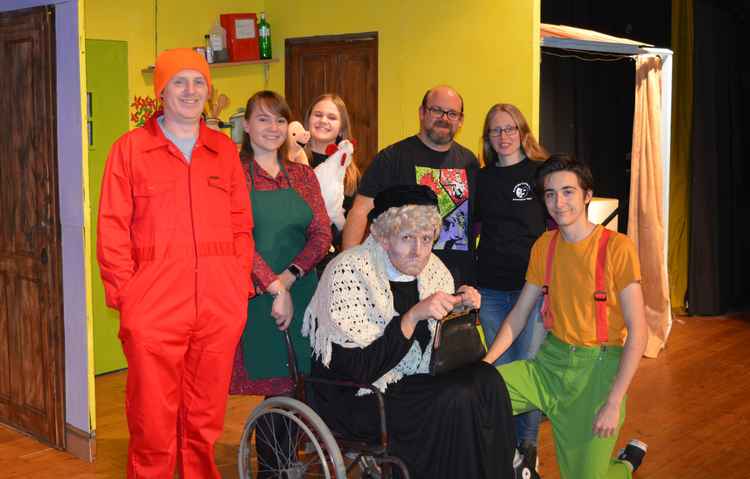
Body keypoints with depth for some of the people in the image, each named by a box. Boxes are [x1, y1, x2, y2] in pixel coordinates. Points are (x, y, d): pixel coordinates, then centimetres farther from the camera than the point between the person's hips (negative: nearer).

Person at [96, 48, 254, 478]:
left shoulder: (225, 150, 13)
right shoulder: (130, 148, 4)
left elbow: (241, 225, 12)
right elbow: (113, 230, 0)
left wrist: (242, 282, 3)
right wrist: (125, 294, -7)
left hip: (221, 308, 3)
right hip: (154, 308, -2)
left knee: (206, 419, 11)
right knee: (153, 422, 2)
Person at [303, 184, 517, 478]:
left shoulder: (432, 268, 2)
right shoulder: (349, 272, -18)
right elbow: (359, 370, -22)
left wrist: (462, 308, -6)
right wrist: (413, 316, -29)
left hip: (410, 382, 7)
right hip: (353, 397, -6)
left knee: (486, 380, -16)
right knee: (456, 401, -25)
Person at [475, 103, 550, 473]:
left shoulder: (542, 172, -2)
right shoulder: (482, 179, 9)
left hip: (533, 285, -4)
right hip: (491, 289, 4)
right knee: (499, 368, 10)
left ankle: (528, 445, 17)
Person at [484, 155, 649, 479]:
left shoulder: (617, 247, -13)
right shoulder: (544, 246, 6)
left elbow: (637, 333, -13)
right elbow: (518, 314, 10)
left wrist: (613, 404, -18)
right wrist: (484, 364, -3)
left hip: (598, 367, -5)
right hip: (552, 361, 5)